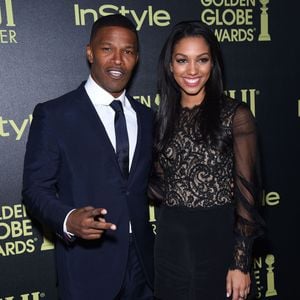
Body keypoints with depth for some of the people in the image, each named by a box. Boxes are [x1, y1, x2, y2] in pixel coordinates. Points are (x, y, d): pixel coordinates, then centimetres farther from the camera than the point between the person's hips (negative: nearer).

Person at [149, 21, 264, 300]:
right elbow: (161, 187, 8)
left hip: (218, 238, -4)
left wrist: (241, 262, -11)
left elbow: (246, 190, -9)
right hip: (169, 241, 4)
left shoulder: (235, 114, -8)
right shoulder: (164, 117, 6)